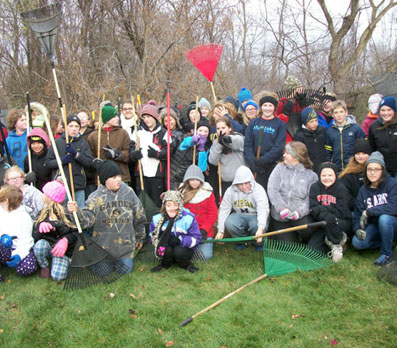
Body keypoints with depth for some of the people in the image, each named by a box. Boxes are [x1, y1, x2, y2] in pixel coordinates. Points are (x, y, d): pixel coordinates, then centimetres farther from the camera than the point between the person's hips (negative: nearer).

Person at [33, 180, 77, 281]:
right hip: (48, 246, 4)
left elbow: (77, 233, -9)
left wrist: (66, 240, -27)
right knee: (40, 244, -30)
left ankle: (64, 262, 12)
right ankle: (44, 267, 0)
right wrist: (40, 226, -23)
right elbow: (35, 237, -2)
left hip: (63, 250, -4)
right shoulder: (44, 213, 3)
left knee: (58, 276, -23)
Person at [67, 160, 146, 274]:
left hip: (125, 245, 2)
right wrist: (76, 211, -39)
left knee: (125, 271, 6)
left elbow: (139, 218, 8)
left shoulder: (129, 193, -3)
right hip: (103, 246, -1)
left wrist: (140, 237, 17)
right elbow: (87, 220, -19)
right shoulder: (96, 197, -9)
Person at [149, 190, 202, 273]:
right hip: (166, 252, 2)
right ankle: (165, 263, 5)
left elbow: (196, 239, -17)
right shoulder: (157, 219, -7)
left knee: (179, 251, -33)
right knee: (166, 250, -31)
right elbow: (152, 236, 3)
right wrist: (161, 240, -20)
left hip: (185, 248, -2)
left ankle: (185, 264, 3)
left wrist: (179, 240, -30)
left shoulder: (188, 218, -16)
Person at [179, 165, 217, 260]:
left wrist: (204, 230, -12)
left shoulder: (208, 192, 0)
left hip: (204, 231, -1)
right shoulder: (182, 192, 3)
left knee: (206, 255, -14)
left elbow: (213, 214, -3)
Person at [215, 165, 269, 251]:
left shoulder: (258, 190, -17)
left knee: (256, 226, -37)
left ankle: (259, 243, -1)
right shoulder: (230, 191, -5)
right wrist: (220, 231, -12)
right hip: (239, 215, 3)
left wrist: (260, 229, -47)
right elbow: (224, 209, -4)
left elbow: (263, 210, -31)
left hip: (255, 216, -3)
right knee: (229, 223, -30)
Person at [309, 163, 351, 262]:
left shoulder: (341, 188, -10)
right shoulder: (315, 187, -3)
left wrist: (321, 208, -19)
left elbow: (341, 212, -17)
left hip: (342, 223, -3)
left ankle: (337, 245, -9)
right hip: (322, 225, 3)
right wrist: (324, 215, -32)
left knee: (329, 219, -37)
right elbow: (313, 210, -12)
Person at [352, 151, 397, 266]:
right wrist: (358, 228, -20)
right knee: (357, 242, -20)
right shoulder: (363, 190, 2)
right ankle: (386, 242, 7)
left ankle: (386, 254, -16)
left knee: (384, 218, -37)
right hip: (375, 226, 5)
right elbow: (358, 213, 0)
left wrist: (369, 212, -24)